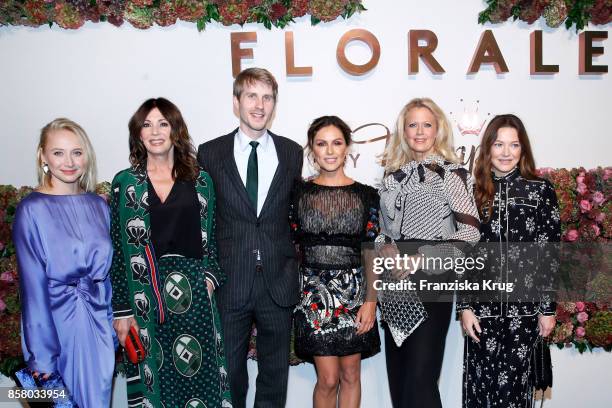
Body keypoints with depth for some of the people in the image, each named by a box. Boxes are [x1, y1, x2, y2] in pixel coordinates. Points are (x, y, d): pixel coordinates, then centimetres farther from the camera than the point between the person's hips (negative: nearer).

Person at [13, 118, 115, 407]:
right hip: (55, 323, -4)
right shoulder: (31, 210, -10)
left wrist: (113, 325, 8)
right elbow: (33, 286, -11)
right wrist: (42, 355, -11)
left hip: (99, 327, 4)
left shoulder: (98, 205, 4)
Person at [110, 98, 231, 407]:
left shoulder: (200, 181, 5)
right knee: (154, 382, 9)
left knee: (198, 377, 7)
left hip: (194, 296, 1)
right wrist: (122, 310, -2)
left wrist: (210, 277, -6)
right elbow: (117, 251, 1)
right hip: (145, 300, 0)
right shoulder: (125, 182, 2)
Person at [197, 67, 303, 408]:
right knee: (229, 372, 12)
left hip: (278, 282, 1)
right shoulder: (210, 153, 1)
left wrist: (293, 266, 4)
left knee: (275, 373, 15)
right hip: (229, 281, -1)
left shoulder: (292, 153, 5)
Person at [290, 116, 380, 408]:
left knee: (350, 375, 11)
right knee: (328, 379, 0)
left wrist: (371, 301, -5)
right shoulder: (298, 192, 2)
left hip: (355, 292, 1)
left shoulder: (366, 195, 3)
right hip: (314, 293, -1)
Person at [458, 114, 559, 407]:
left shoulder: (541, 191, 1)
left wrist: (548, 308, -1)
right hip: (482, 305, 1)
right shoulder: (473, 192, 4)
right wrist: (465, 306, -1)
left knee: (514, 381, 6)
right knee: (480, 382, 7)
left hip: (525, 306, -1)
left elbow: (549, 254, 1)